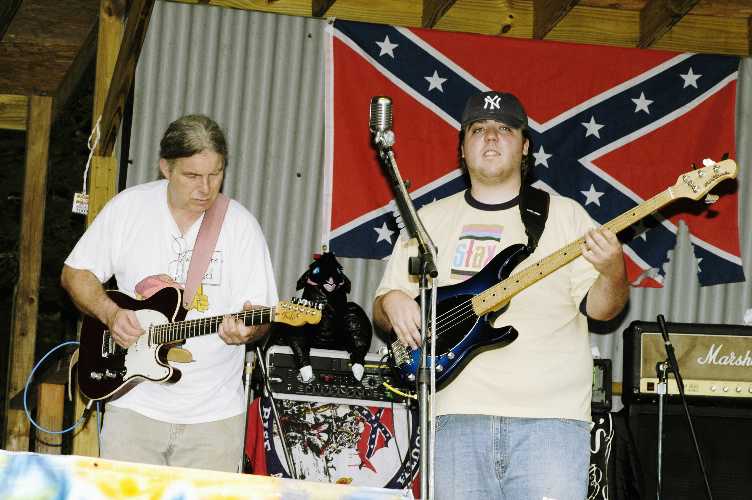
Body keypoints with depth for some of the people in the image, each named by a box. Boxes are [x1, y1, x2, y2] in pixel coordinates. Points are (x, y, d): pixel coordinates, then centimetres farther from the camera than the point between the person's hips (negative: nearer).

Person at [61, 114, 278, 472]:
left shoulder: (240, 225, -3)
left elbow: (261, 316, -2)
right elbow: (75, 273, 7)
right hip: (134, 404, 0)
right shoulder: (128, 208, -1)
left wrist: (247, 329, -24)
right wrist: (109, 312, -10)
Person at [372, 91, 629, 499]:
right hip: (458, 415, 2)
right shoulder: (430, 220, 15)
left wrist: (612, 273, -16)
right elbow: (382, 307, 17)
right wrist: (392, 303, -6)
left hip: (551, 416, -2)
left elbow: (598, 307, 5)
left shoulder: (564, 214, 10)